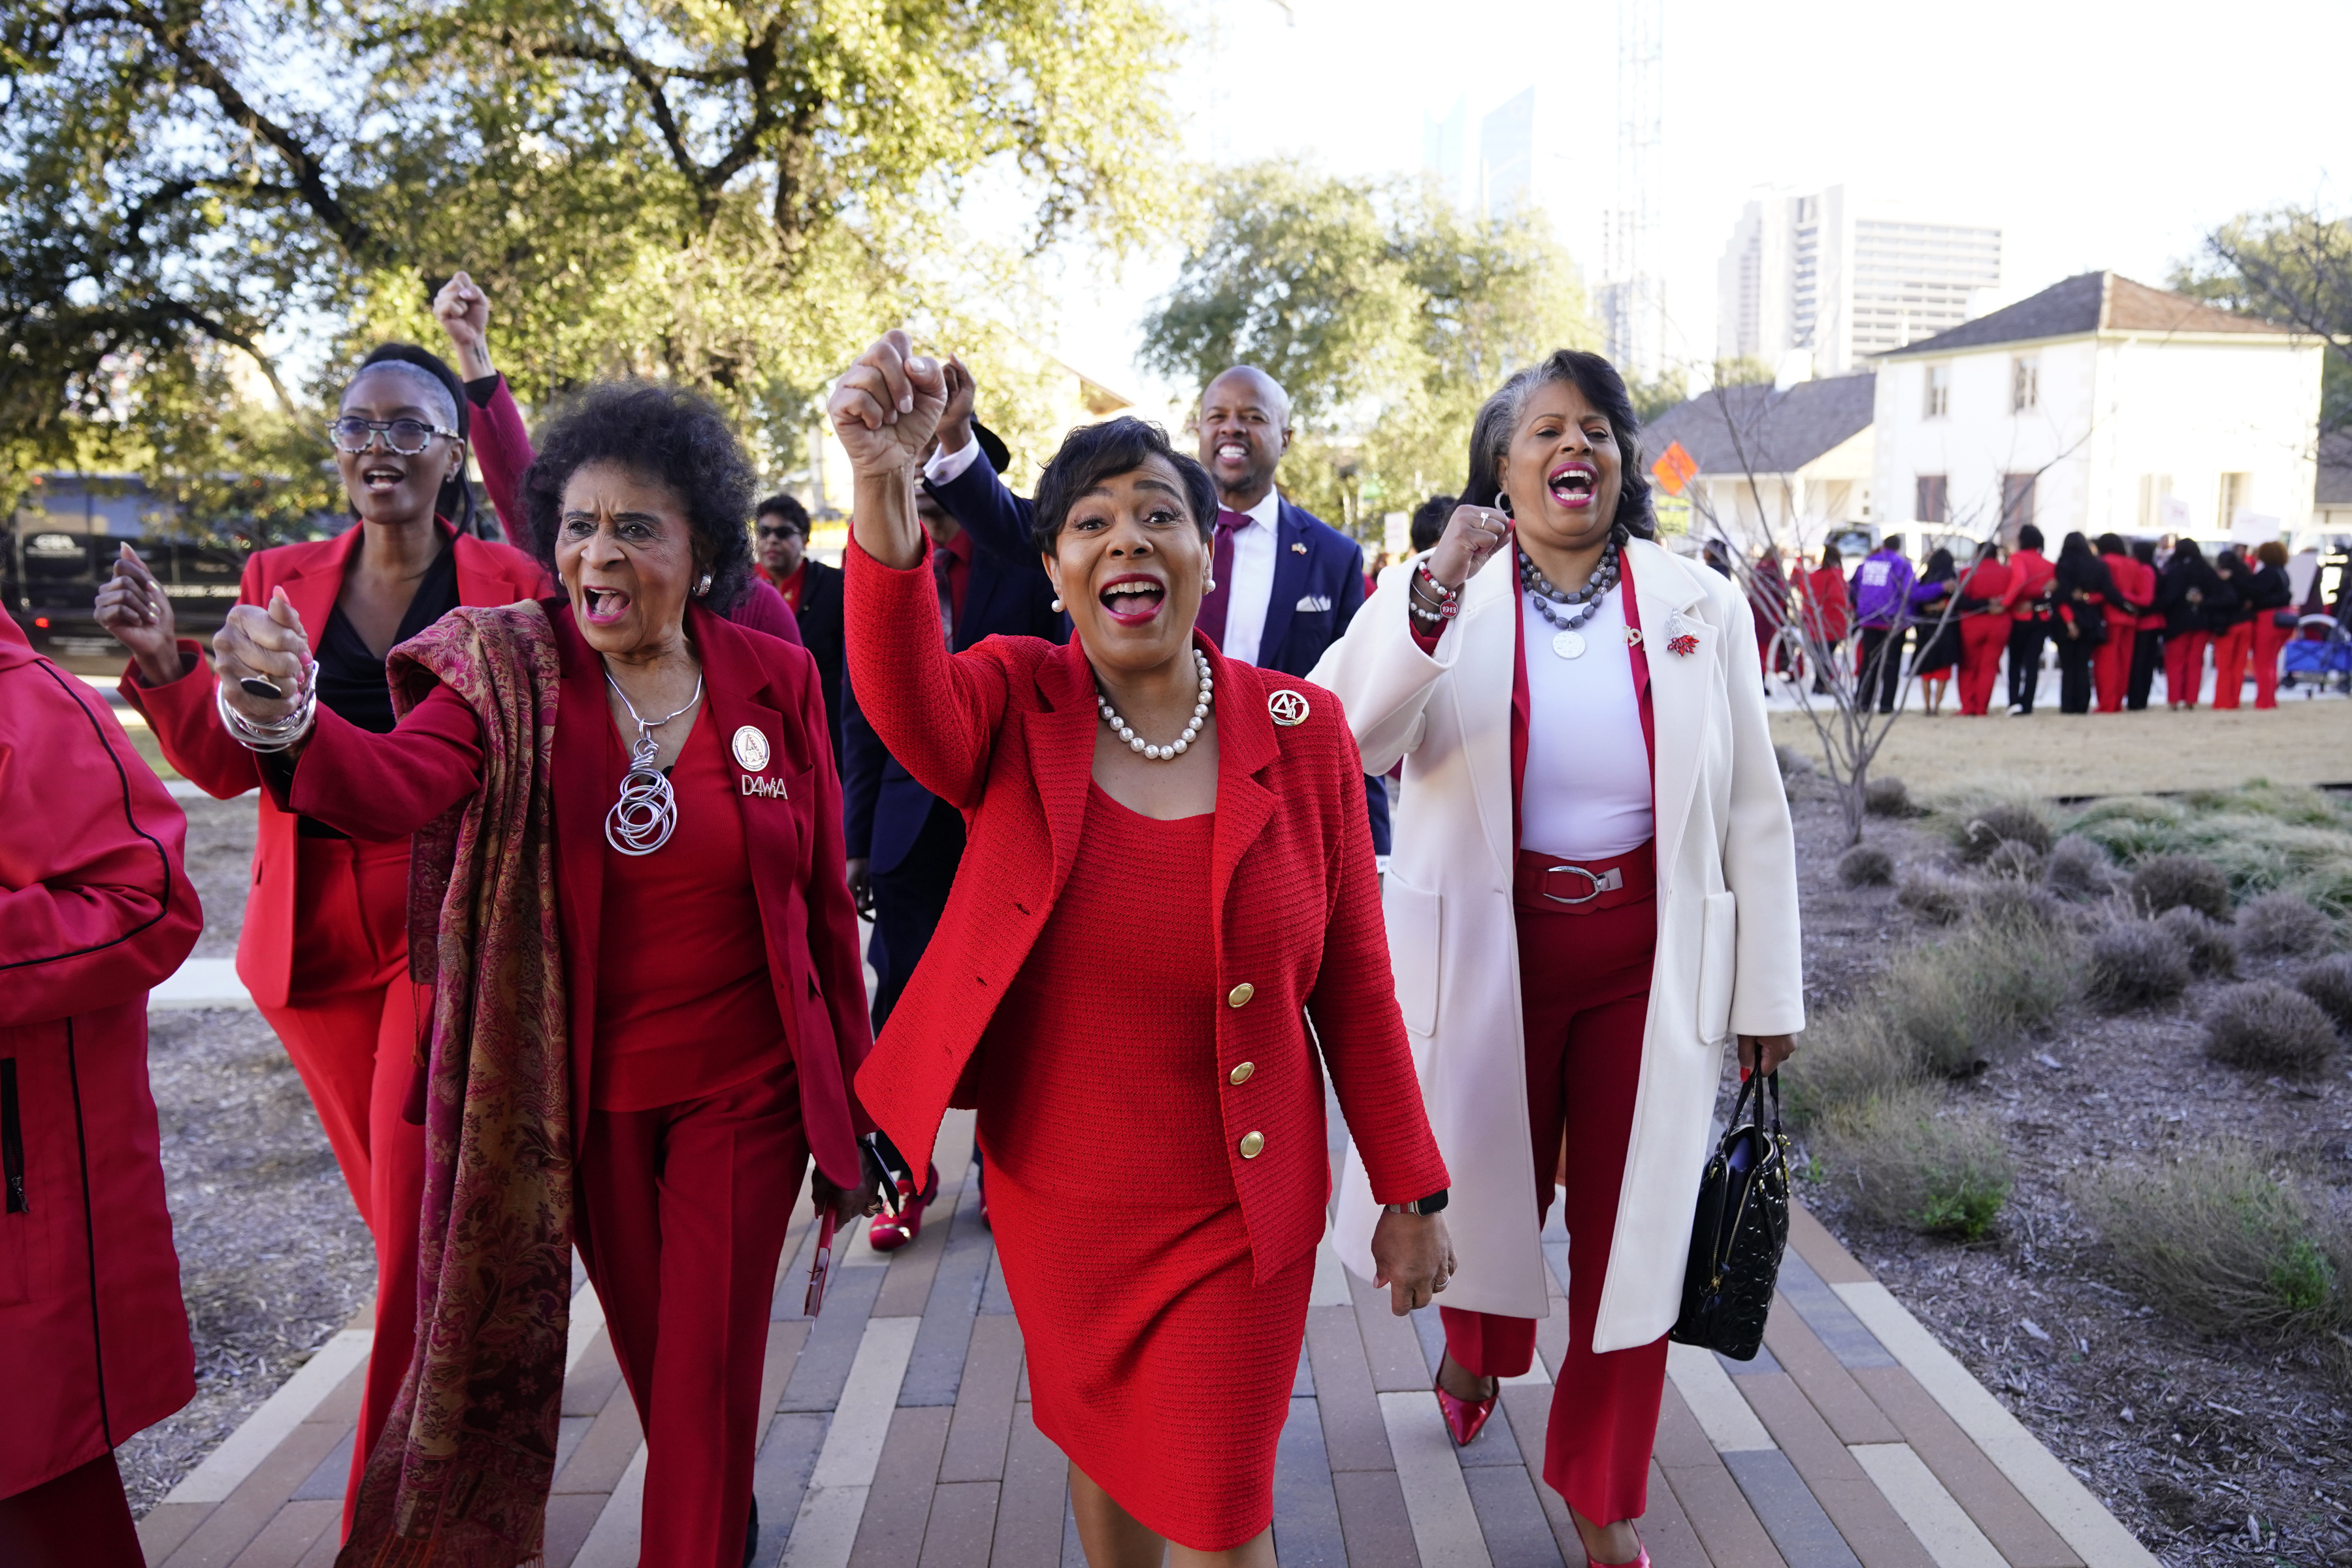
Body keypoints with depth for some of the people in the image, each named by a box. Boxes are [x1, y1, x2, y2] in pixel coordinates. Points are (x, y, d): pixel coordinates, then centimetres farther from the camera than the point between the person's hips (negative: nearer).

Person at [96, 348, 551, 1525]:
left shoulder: (507, 585, -2)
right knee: (397, 1209, 16)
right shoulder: (280, 579, 8)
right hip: (315, 937, 4)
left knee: (418, 1218, -5)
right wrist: (164, 664, -12)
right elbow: (228, 765, 3)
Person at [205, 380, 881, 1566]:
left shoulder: (773, 679, -6)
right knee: (648, 1349, 20)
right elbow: (400, 786, -26)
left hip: (744, 1087, -1)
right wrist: (285, 719, -48)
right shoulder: (506, 673, -7)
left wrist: (852, 1088, 3)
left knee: (709, 1367, 6)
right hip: (586, 1092, 2)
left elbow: (824, 898, -1)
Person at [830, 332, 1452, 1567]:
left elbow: (1354, 985, -5)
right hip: (1049, 1199, 2)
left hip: (1236, 1213, -1)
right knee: (1100, 1454, 24)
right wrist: (884, 489, -51)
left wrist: (1409, 1192, -1)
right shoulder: (1013, 708, -9)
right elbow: (902, 693, -33)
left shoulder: (1299, 730, -9)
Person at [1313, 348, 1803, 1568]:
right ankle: (1474, 1354, 54)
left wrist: (1767, 993, 3)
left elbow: (1754, 814, 1)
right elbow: (1339, 744, -22)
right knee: (1485, 1183, 17)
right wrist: (1432, 596, -32)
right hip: (1490, 950, -1)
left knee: (1632, 1222, 11)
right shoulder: (1435, 595, -7)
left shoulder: (1702, 608, -2)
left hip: (1649, 956, 1)